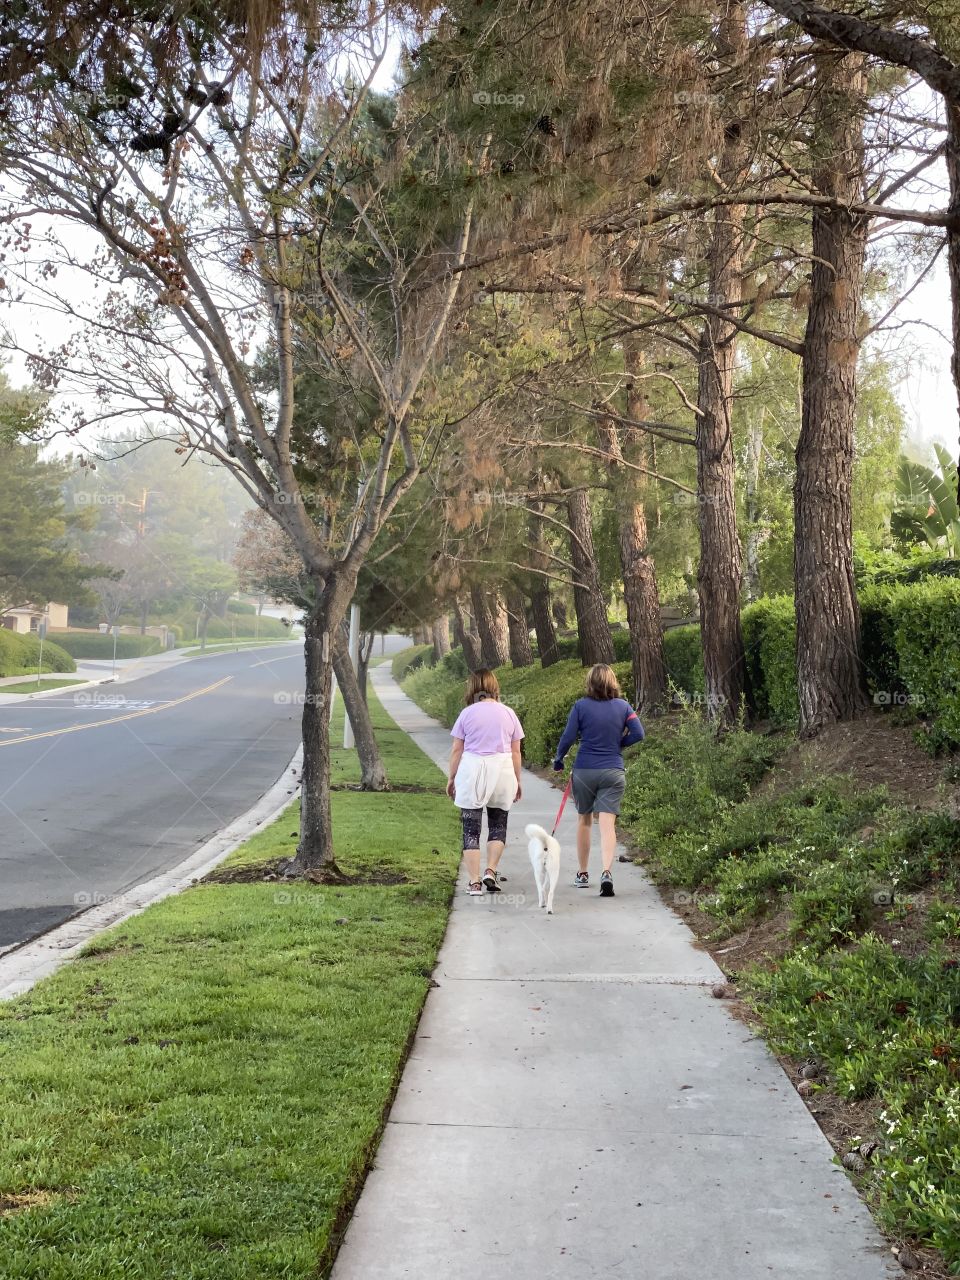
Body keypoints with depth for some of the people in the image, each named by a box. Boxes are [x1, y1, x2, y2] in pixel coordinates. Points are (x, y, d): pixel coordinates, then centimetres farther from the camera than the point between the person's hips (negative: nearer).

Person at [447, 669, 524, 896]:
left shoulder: (467, 713, -1)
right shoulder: (508, 713, 5)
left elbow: (457, 750, 1)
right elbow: (515, 752, 7)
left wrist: (451, 778, 11)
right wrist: (517, 781, 16)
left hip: (472, 772, -2)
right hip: (502, 773, 2)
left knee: (471, 828, 4)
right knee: (498, 825, 16)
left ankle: (474, 882, 3)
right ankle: (491, 872, 5)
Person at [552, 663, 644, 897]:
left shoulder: (581, 706, -5)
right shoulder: (623, 706, 1)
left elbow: (568, 737, -8)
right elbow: (638, 734, -4)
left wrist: (558, 759, 9)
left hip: (584, 771, 0)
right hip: (613, 772, 0)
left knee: (585, 819, 17)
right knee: (607, 823, -5)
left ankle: (582, 874, 26)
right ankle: (606, 872, -25)